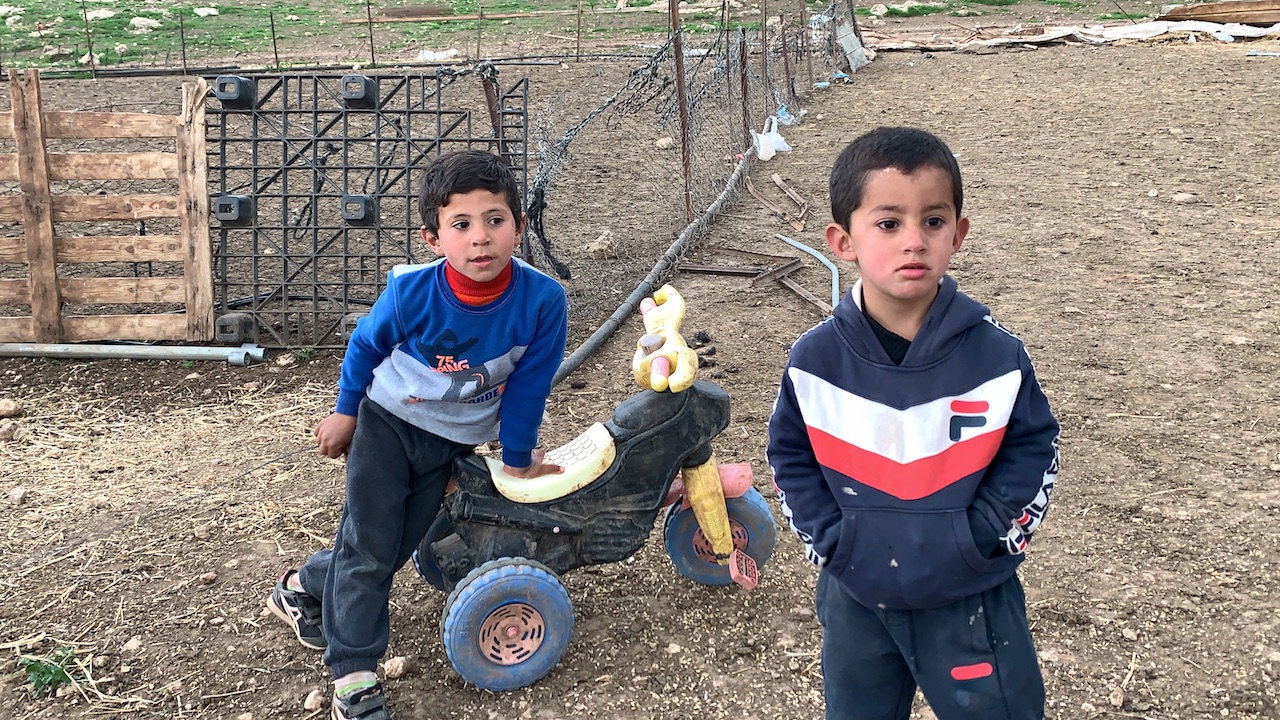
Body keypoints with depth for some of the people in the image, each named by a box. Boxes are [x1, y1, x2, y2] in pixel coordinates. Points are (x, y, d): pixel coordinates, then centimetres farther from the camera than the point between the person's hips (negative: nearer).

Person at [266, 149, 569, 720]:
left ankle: (304, 587, 39)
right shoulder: (411, 292, -29)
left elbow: (528, 387, -13)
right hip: (386, 422, -2)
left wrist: (517, 460, -2)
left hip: (452, 442, 3)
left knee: (396, 547, 12)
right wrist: (345, 412, 3)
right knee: (368, 545, -2)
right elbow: (365, 344, -7)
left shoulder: (542, 300, -28)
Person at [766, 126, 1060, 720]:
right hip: (857, 597, 2)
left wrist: (985, 532, -11)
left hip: (971, 597, -1)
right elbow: (789, 456, 0)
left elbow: (1035, 446, -3)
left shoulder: (995, 355, -16)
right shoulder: (814, 360, -13)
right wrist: (829, 538, -8)